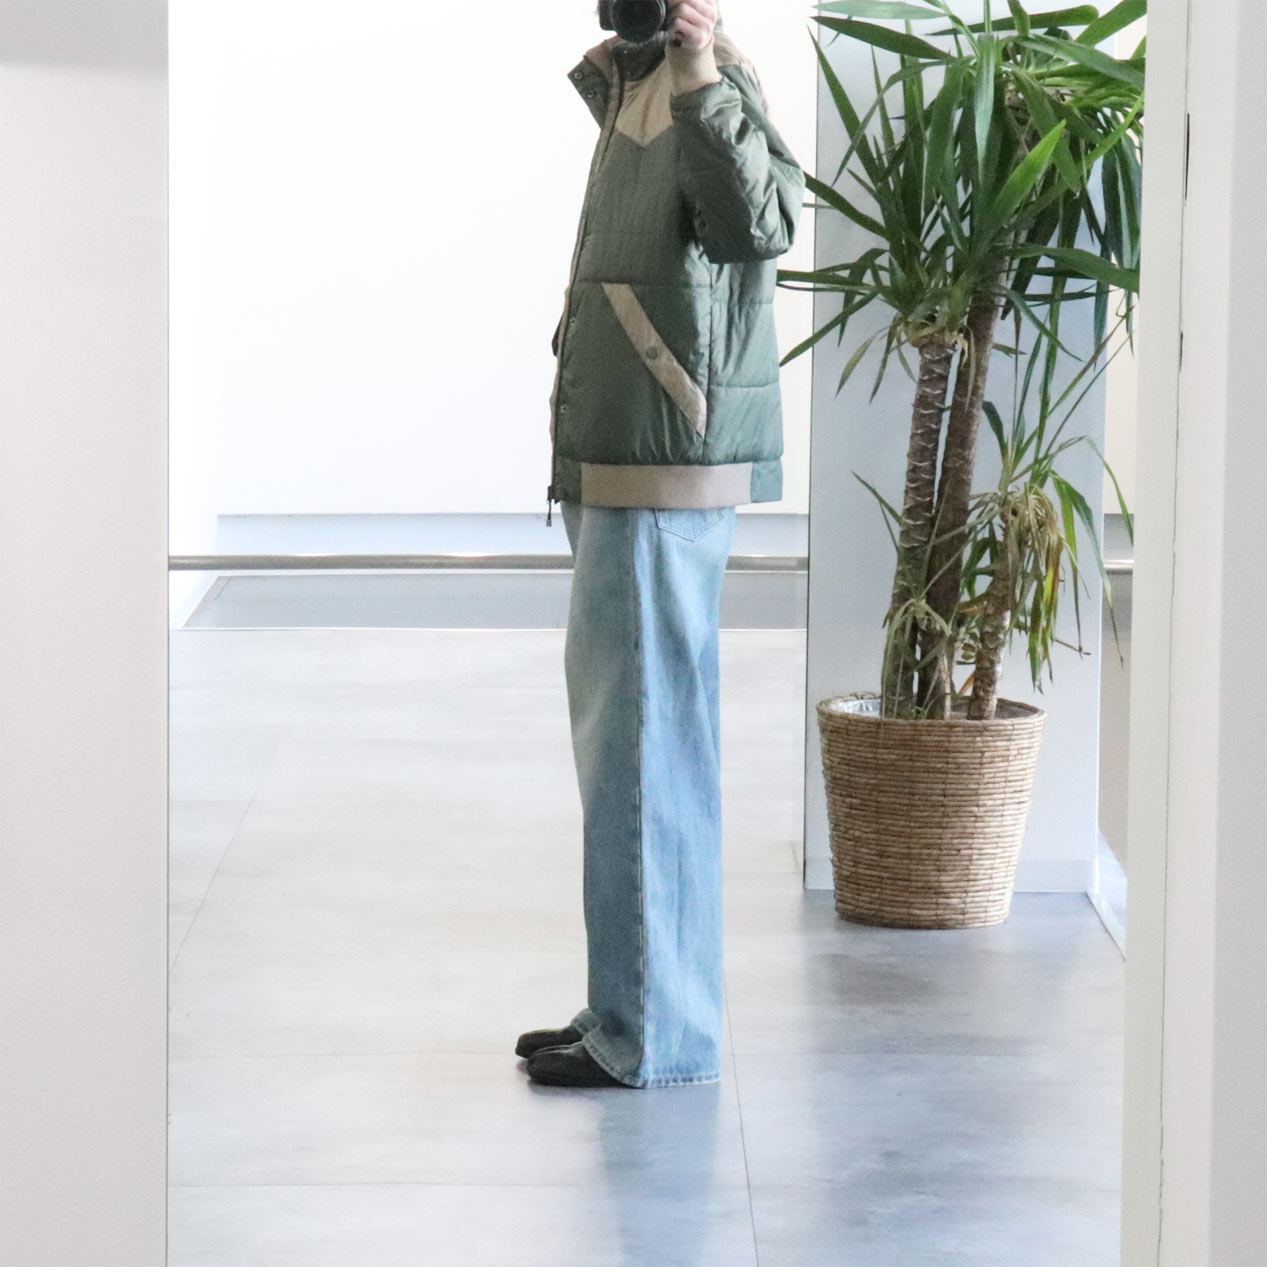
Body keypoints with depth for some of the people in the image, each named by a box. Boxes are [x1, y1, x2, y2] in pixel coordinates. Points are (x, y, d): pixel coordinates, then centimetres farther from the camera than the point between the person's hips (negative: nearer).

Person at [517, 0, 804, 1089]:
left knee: (643, 749, -6)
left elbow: (761, 222, -37)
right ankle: (628, 1007, 25)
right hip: (620, 478, 11)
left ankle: (651, 1034, 1)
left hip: (666, 488, -11)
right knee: (622, 737, 16)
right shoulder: (633, 92, 14)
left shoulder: (716, 99, -15)